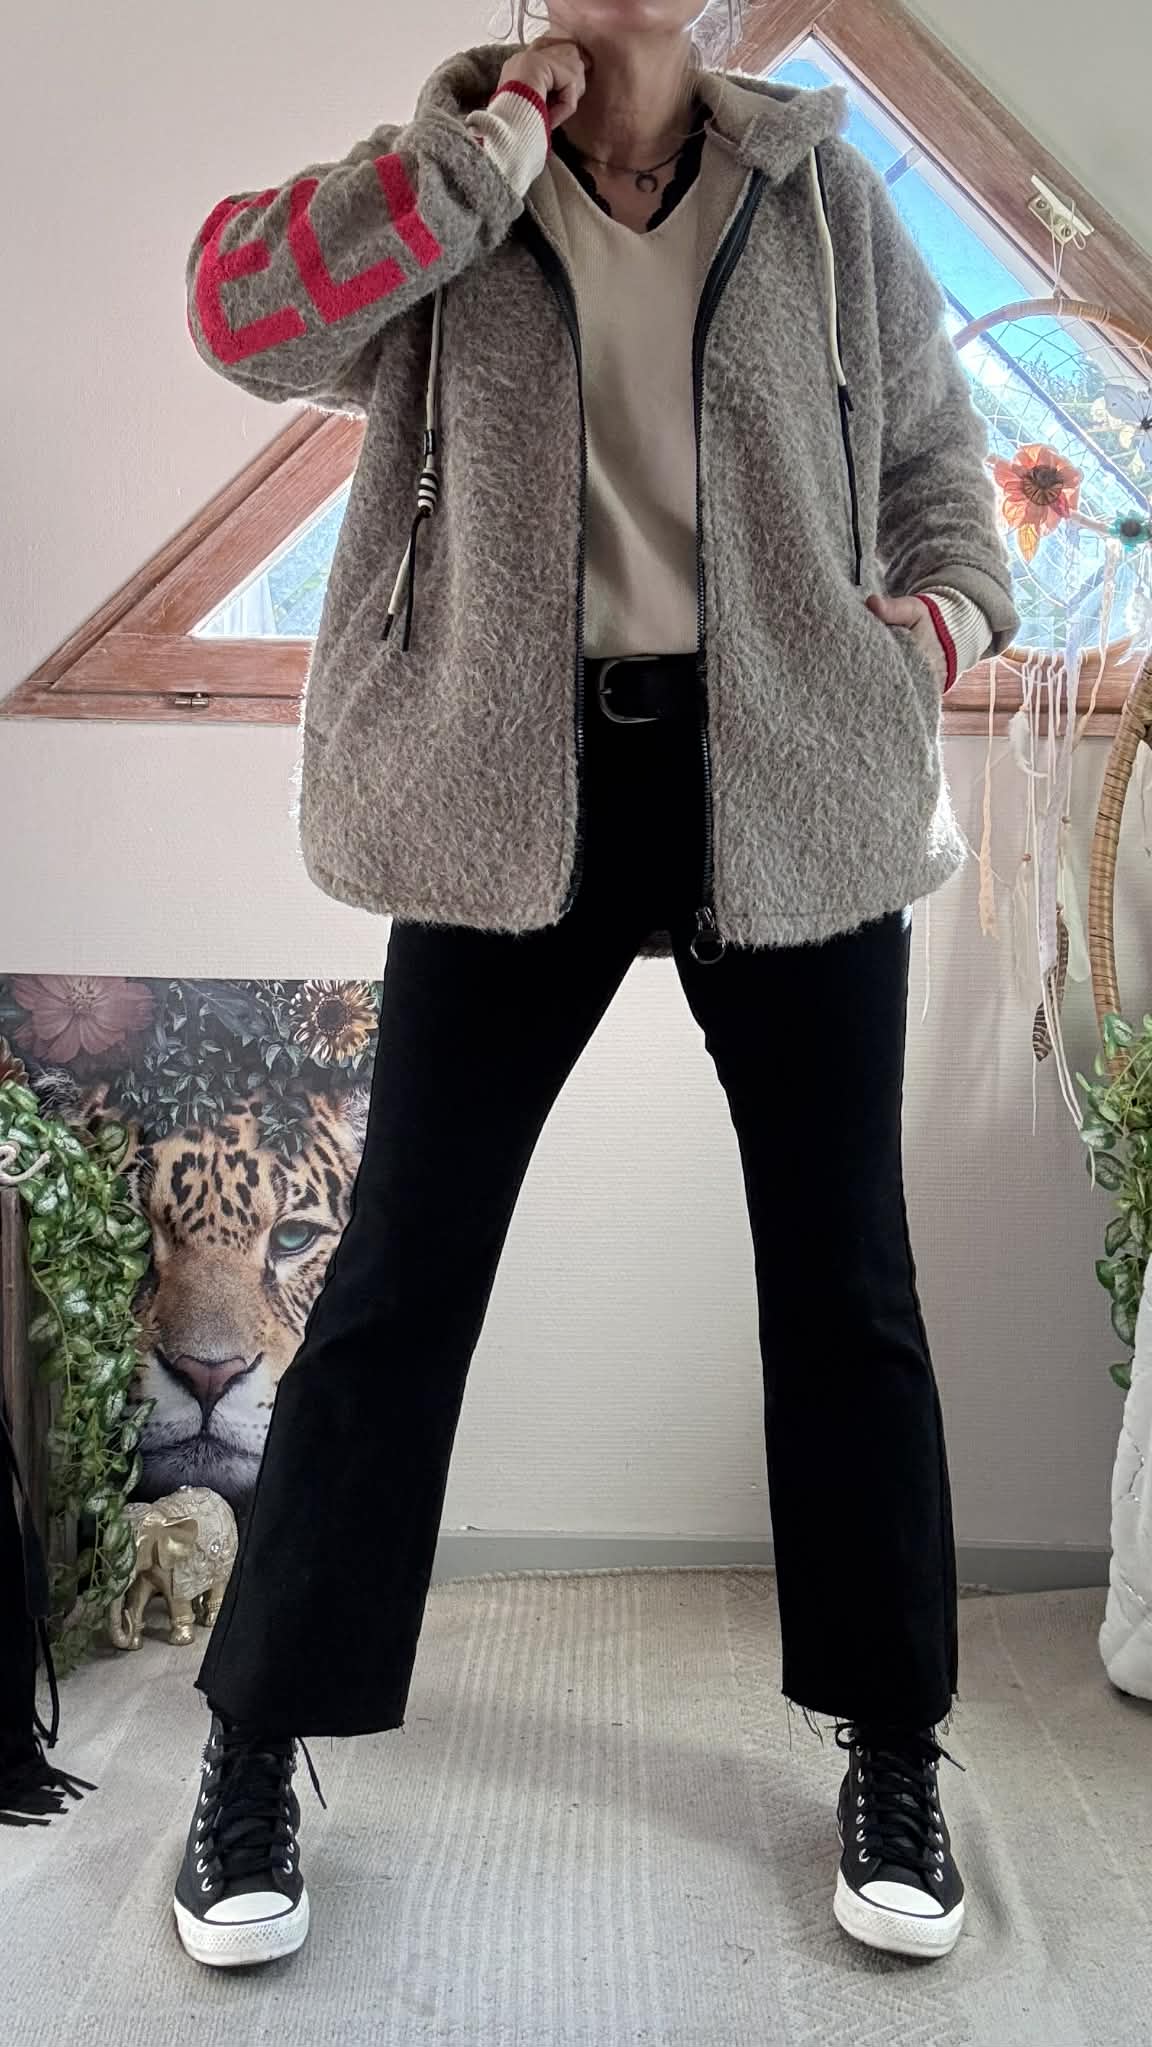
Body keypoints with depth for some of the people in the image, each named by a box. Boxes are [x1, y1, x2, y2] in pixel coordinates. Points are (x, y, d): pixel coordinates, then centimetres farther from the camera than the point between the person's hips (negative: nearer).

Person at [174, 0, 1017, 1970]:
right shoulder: (450, 187, 6)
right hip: (519, 788, -1)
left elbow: (938, 460, 18)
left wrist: (938, 615, -2)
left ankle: (893, 1750, 25)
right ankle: (256, 1745, 18)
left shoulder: (822, 196, 9)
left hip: (789, 787, 2)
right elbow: (243, 312, -13)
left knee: (842, 1275, 7)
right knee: (404, 1267, 1)